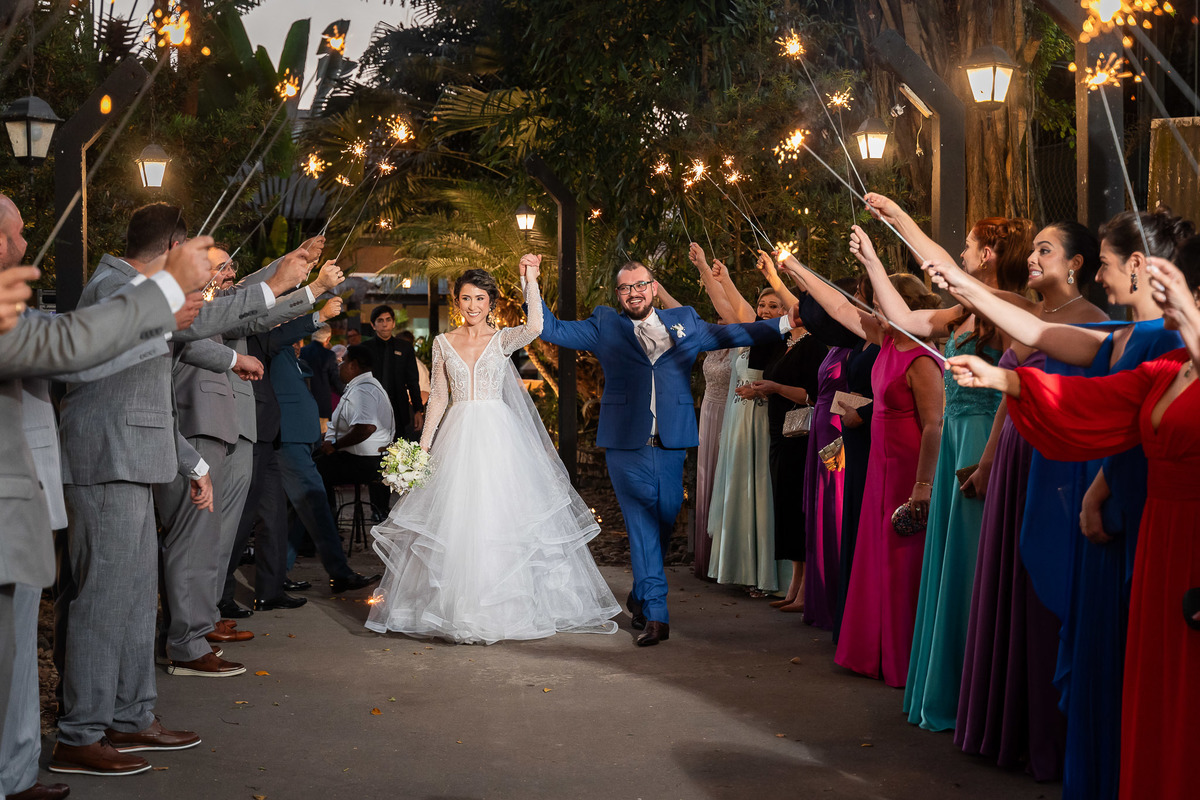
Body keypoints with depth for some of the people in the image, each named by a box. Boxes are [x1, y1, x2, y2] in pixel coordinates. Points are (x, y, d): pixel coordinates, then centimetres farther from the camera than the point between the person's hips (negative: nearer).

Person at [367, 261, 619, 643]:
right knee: (453, 521, -1)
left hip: (497, 438, -2)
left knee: (499, 518, -3)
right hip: (457, 438, 2)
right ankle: (456, 608, 7)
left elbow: (534, 327, -19)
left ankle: (503, 607, 6)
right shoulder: (443, 344, 9)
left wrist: (530, 280, -21)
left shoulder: (502, 340, 2)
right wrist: (423, 446, 5)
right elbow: (439, 397, 10)